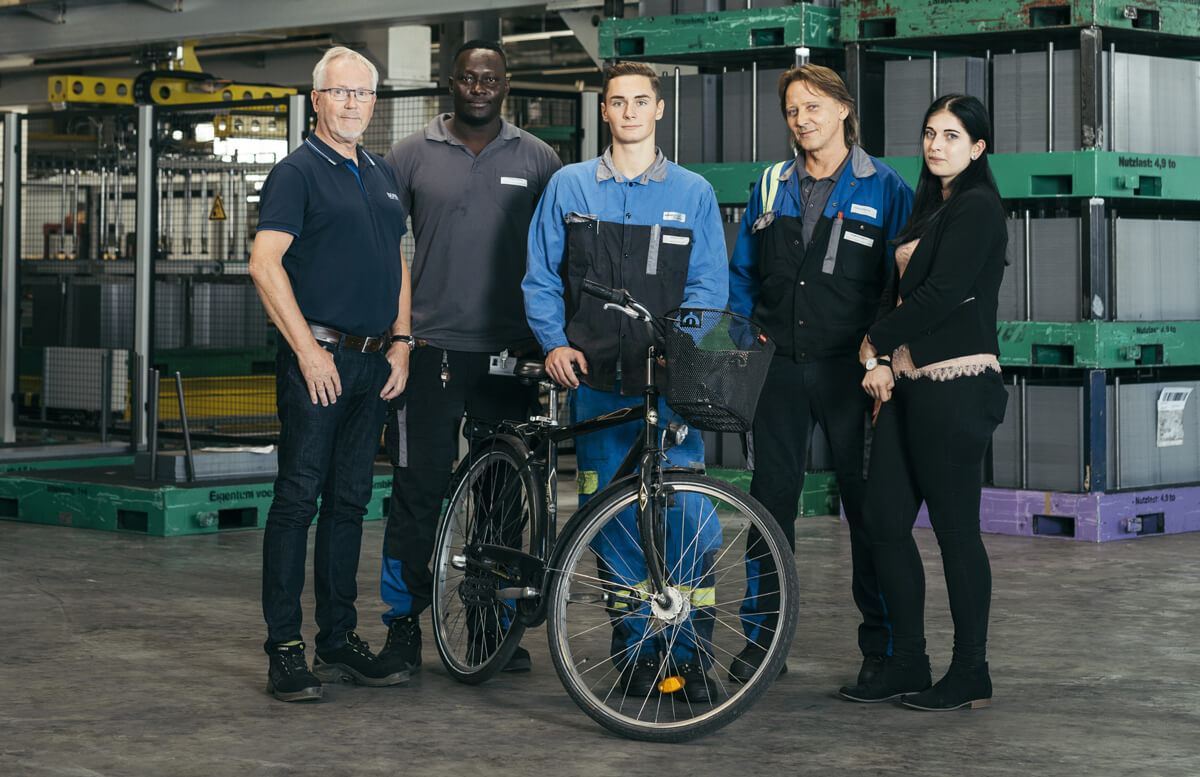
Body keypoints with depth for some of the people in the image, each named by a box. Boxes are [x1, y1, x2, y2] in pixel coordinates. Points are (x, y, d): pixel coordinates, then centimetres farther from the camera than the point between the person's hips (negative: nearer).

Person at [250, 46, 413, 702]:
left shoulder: (382, 176, 17)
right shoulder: (298, 172, -5)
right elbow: (265, 264, -13)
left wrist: (400, 341, 11)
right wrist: (308, 349, -16)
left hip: (372, 363, 7)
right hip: (317, 358, -7)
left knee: (350, 501, 10)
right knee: (298, 499, -6)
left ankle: (339, 641, 16)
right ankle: (284, 649, -3)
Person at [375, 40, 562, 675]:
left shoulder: (537, 159, 8)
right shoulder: (412, 155, 5)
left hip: (510, 353, 1)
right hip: (430, 348, -1)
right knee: (418, 489, -2)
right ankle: (404, 624, 7)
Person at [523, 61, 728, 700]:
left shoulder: (693, 193, 9)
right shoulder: (568, 187, 11)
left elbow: (710, 285, 4)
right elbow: (541, 278, 11)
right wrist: (554, 343, -4)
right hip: (594, 380, 1)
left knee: (684, 515, -10)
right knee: (610, 518, 3)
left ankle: (688, 651, 1)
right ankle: (636, 646, 15)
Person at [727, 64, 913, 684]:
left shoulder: (885, 189, 0)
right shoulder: (770, 188, 12)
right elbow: (741, 275, 19)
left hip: (851, 370, -3)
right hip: (780, 367, 3)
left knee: (868, 503, 1)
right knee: (771, 496, 4)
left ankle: (882, 641, 11)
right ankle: (763, 633, 13)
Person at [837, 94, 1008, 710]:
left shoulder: (978, 208, -9)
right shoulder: (930, 207, 20)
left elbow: (942, 296, -16)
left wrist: (875, 342, -5)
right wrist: (880, 360, 0)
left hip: (957, 385, -9)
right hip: (909, 383, 9)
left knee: (955, 528, -4)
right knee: (884, 520, 6)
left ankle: (971, 675, 5)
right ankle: (908, 664, 15)